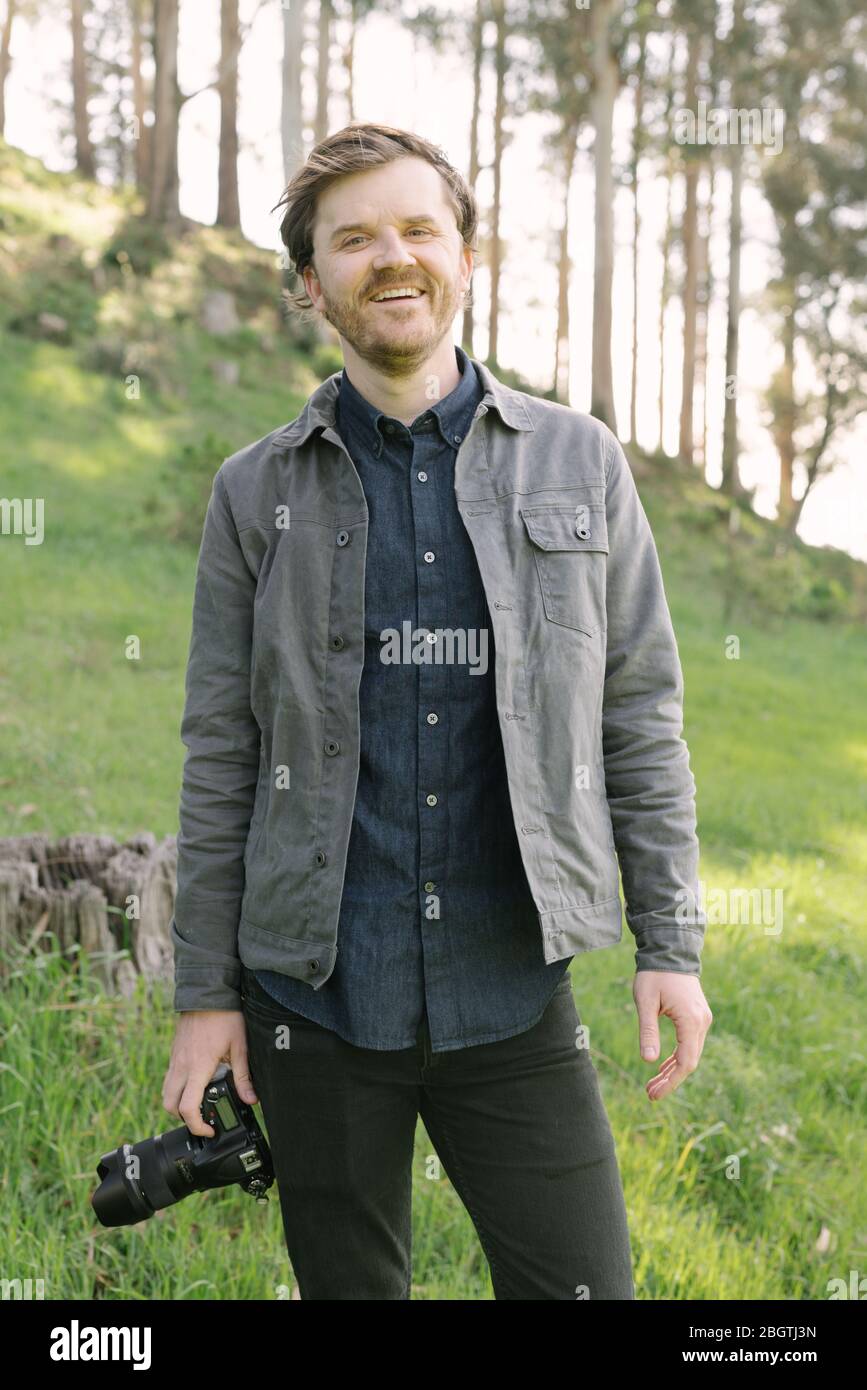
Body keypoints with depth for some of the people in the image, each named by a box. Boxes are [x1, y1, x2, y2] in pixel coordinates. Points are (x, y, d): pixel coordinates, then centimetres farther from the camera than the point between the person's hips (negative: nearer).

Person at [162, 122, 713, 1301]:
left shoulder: (577, 463, 5)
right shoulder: (258, 492, 4)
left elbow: (640, 714, 6)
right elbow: (220, 757, 4)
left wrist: (670, 940, 0)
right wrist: (205, 990, 1)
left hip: (513, 992, 0)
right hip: (317, 997, 0)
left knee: (584, 1284, 1)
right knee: (350, 1284, 12)